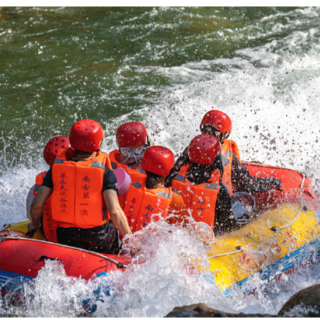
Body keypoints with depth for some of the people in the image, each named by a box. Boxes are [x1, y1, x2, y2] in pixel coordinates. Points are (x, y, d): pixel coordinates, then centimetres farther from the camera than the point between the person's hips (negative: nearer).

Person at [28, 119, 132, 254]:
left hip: (65, 238, 3)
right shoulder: (105, 173, -9)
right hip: (99, 239, -3)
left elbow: (36, 205, 0)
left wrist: (35, 224, 20)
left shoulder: (57, 169, 0)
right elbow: (114, 211, -17)